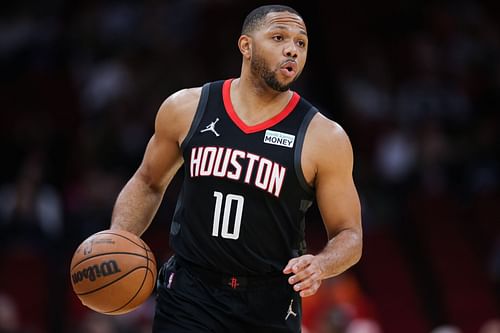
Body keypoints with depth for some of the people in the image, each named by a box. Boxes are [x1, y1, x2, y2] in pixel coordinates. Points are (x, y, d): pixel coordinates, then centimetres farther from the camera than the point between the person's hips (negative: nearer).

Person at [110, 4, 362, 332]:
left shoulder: (324, 138, -6)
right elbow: (148, 183, 15)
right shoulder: (187, 108, 0)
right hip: (189, 295, 0)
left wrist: (320, 265, -22)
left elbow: (349, 235, 0)